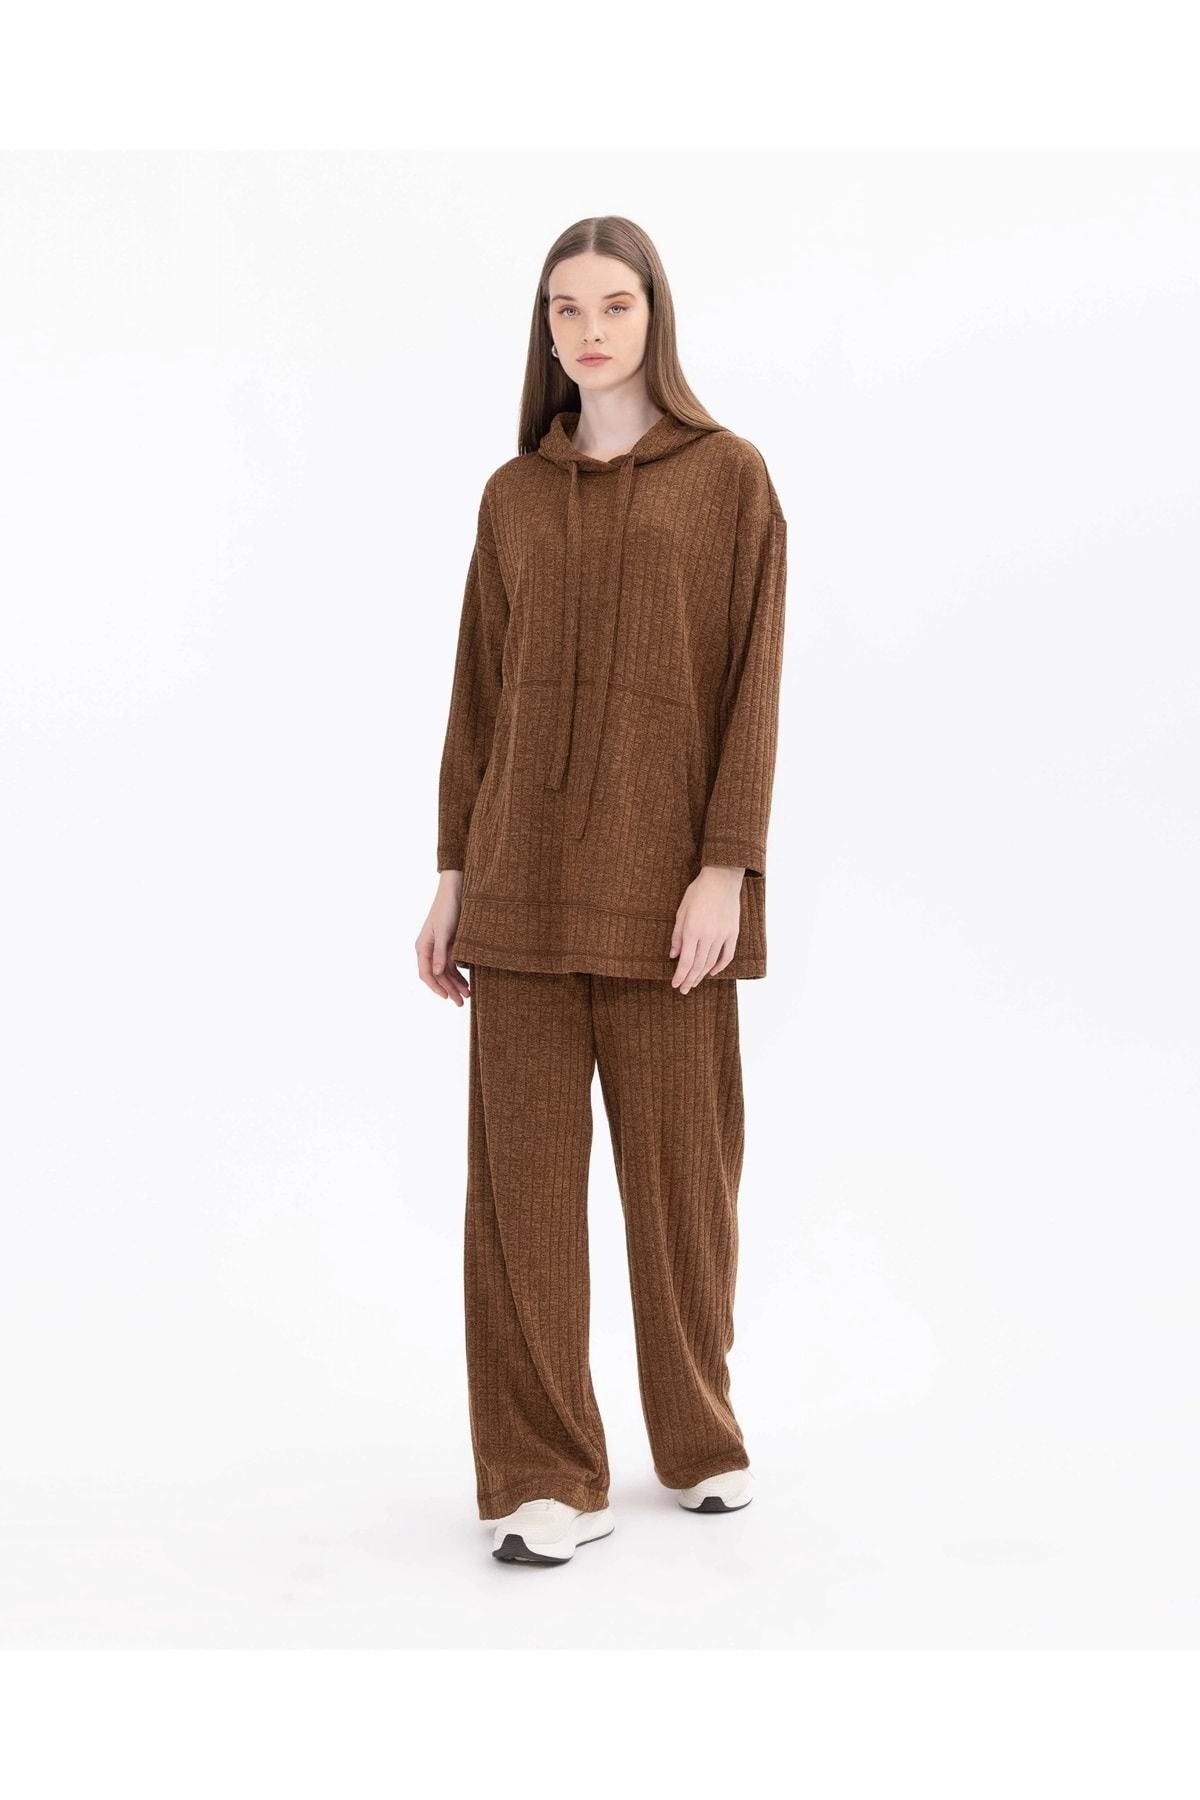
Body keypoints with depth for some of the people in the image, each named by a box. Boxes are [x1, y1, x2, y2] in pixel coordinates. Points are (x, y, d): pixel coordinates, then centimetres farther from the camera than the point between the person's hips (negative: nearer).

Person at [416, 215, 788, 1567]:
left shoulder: (726, 476, 2)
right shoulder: (513, 495, 12)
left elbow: (751, 681, -4)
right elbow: (477, 696, 11)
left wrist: (724, 868, -13)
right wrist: (453, 874, 7)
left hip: (661, 873, -3)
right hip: (525, 875, 3)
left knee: (680, 1164, 5)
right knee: (521, 1169, 0)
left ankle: (699, 1436, 27)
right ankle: (549, 1477, 9)